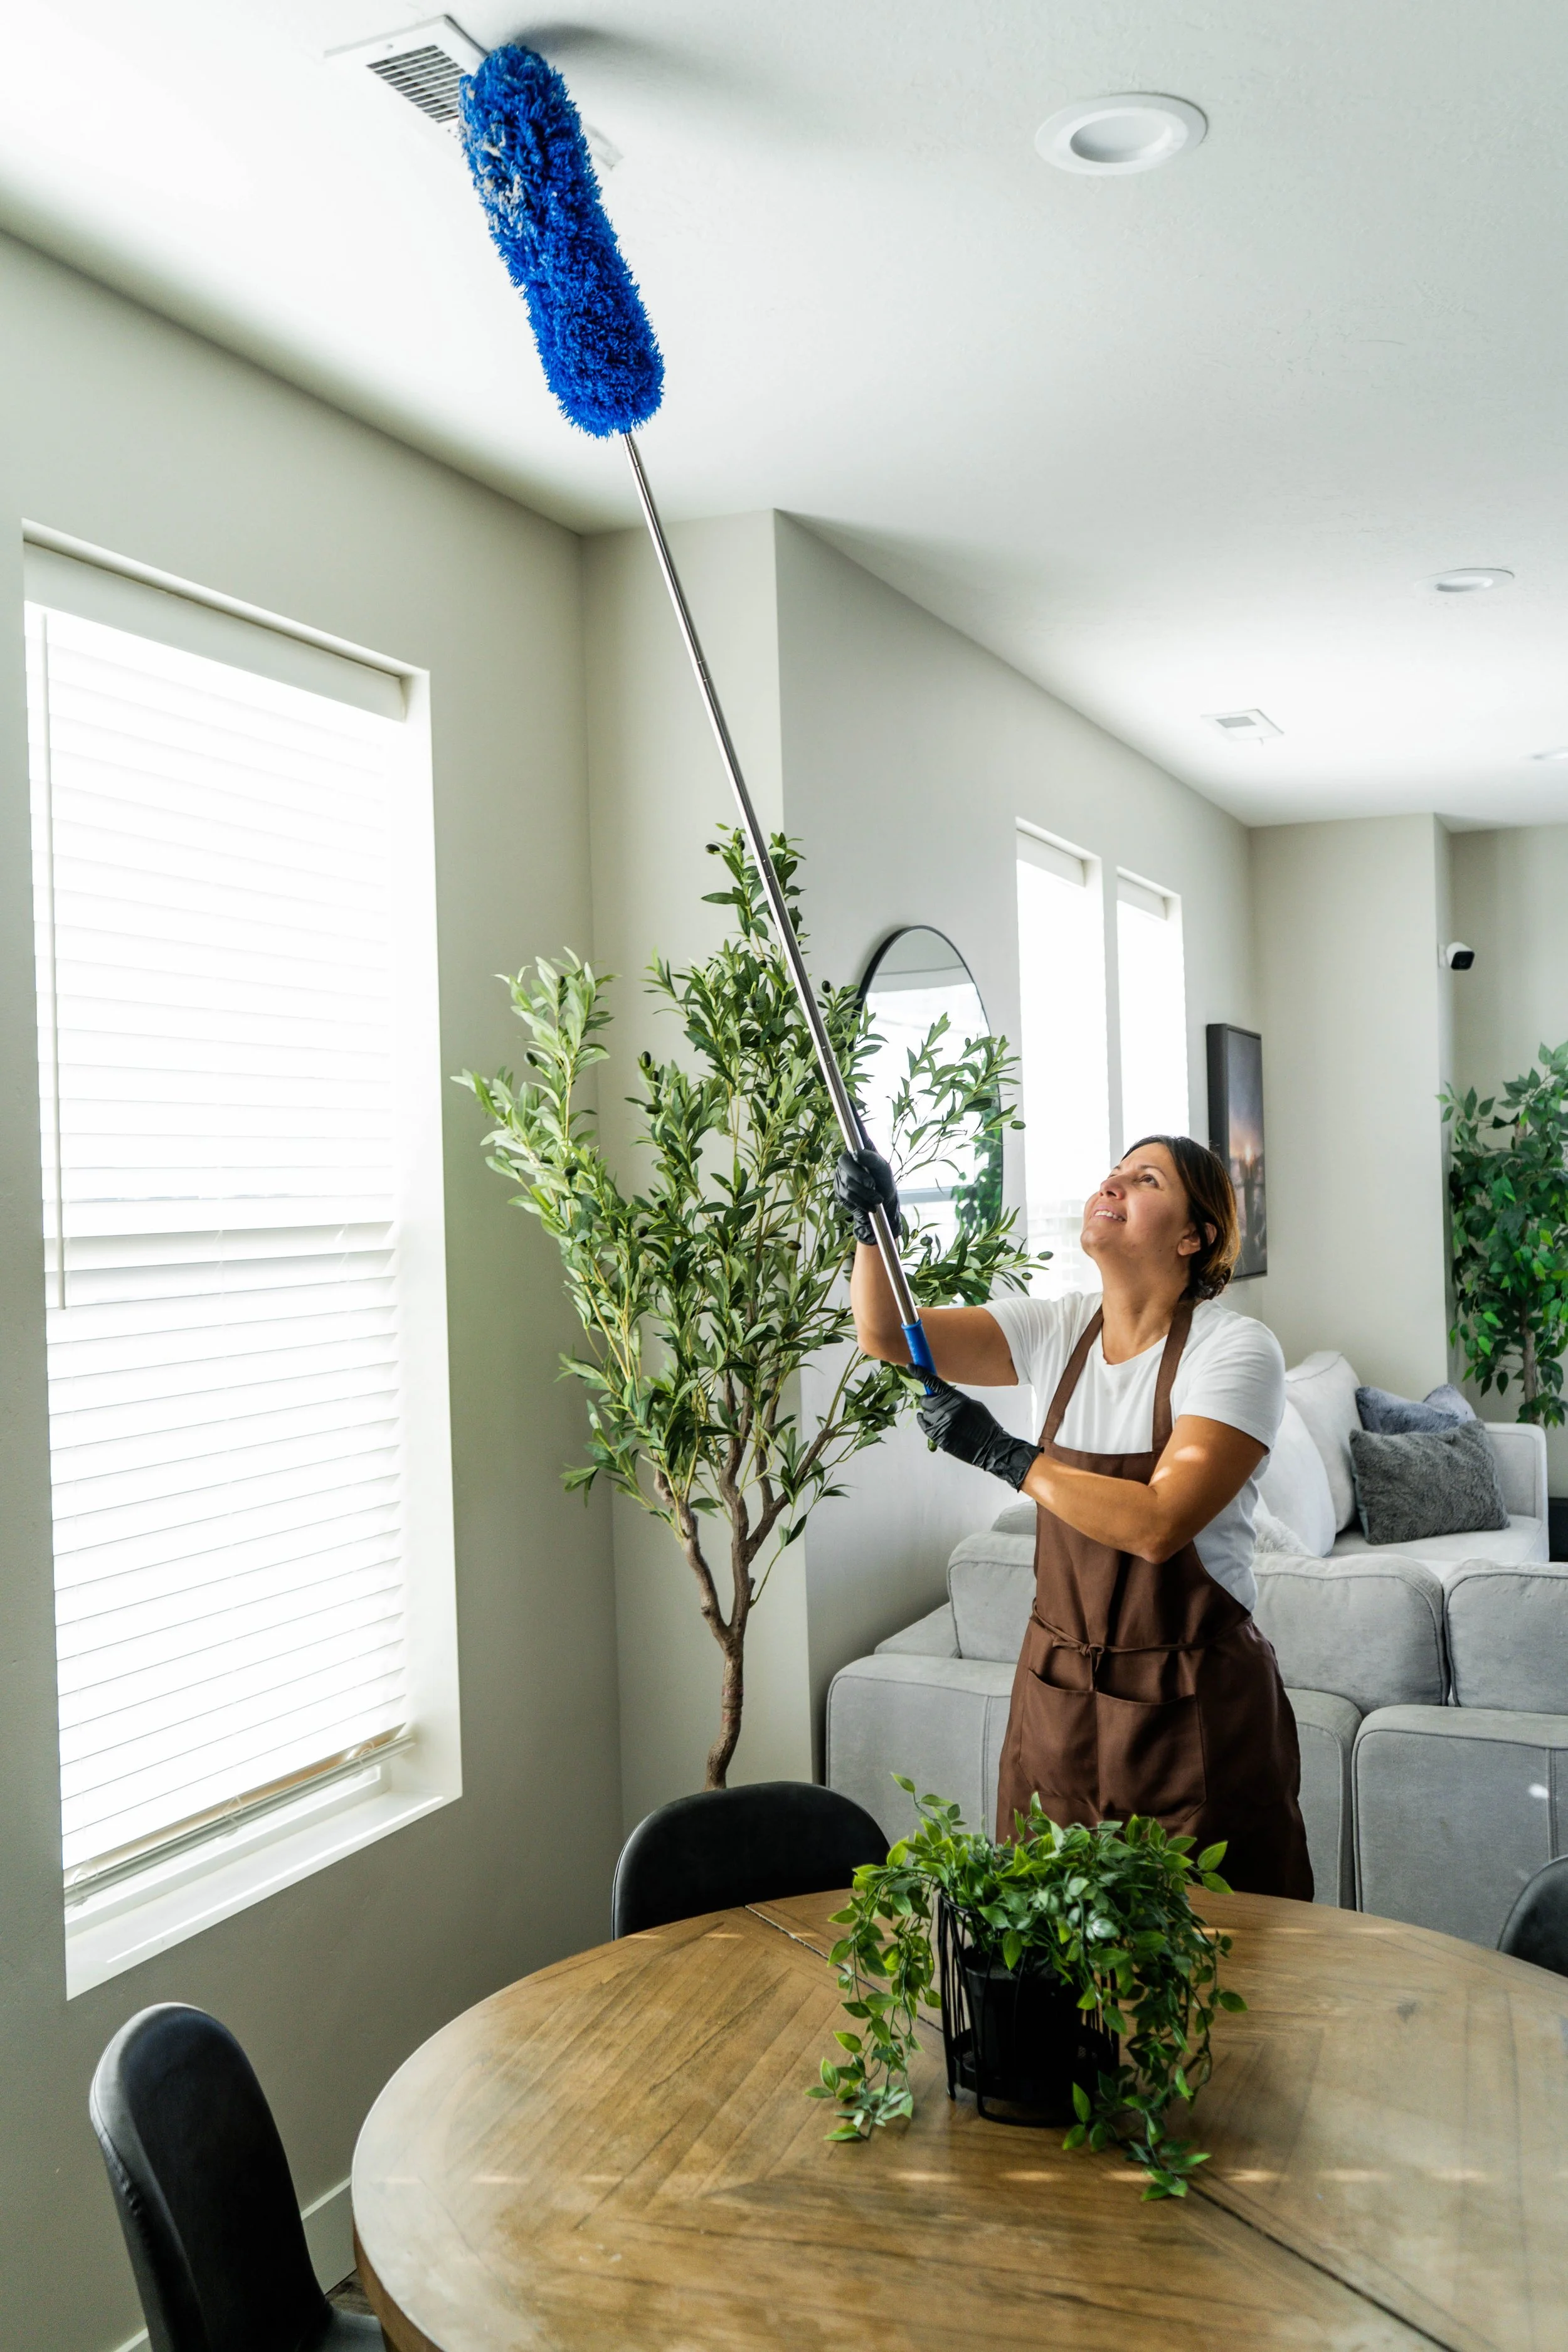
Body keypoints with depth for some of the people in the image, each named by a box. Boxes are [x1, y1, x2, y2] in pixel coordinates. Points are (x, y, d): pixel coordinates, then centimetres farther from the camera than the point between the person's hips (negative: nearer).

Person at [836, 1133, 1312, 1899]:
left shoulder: (1235, 1350, -14)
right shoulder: (1060, 1330, 3)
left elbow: (1158, 1524, -24)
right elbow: (886, 1334, -1)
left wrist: (1002, 1454, -21)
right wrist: (875, 1225, -18)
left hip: (1193, 1711, -5)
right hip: (1059, 1693, 5)